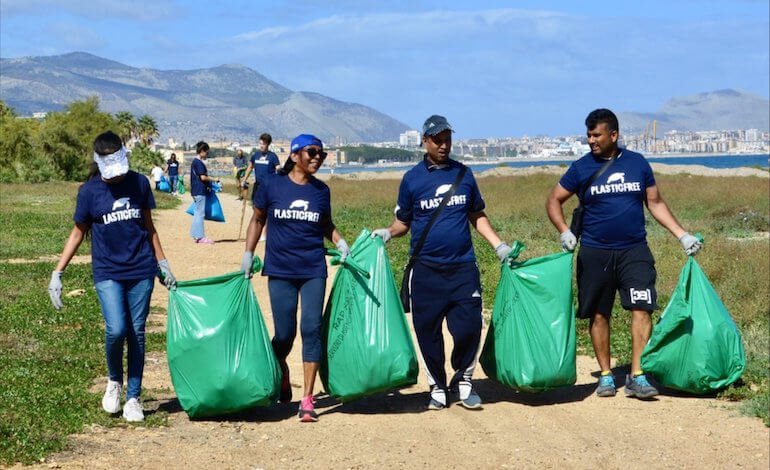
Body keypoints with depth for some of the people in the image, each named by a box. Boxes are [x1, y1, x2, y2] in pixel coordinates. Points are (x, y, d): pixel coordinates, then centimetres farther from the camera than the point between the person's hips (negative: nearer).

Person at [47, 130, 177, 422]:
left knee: (136, 333, 4)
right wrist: (57, 274, 0)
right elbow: (78, 234, 5)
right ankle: (114, 381, 12)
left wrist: (163, 265, 14)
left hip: (141, 271, 2)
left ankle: (133, 397, 16)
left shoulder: (139, 183, 2)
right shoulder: (89, 191, -3)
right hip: (107, 273, -2)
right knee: (116, 330, -17)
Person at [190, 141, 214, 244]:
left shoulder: (195, 162, 15)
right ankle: (200, 236, -4)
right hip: (200, 191, -10)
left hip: (197, 191, 10)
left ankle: (196, 235, 18)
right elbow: (203, 177, -20)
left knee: (197, 213, 14)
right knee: (200, 213, -6)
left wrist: (207, 185, 13)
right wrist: (213, 179, -7)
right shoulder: (199, 163, -15)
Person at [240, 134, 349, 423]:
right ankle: (280, 372, 38)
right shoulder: (271, 185, 0)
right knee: (284, 333, 2)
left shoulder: (321, 190, 6)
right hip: (280, 271, -1)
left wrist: (340, 242, 1)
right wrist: (248, 254, 5)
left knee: (312, 329, -7)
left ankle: (307, 399, -3)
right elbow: (257, 219, 10)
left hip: (314, 271, 1)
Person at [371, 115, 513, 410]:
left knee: (469, 327, -4)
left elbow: (477, 216, 18)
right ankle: (437, 387, 21)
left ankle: (463, 381, 19)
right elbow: (403, 221, 10)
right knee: (428, 332, 3)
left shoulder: (463, 173, 10)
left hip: (463, 267, 1)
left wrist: (498, 245, 9)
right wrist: (387, 233, -10)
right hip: (426, 269, -1)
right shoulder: (412, 178, 4)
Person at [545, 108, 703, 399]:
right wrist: (564, 232, -9)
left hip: (634, 251, 0)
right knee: (598, 315, 5)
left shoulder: (637, 163, 5)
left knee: (641, 309, -12)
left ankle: (637, 376, -8)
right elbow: (554, 201, 7)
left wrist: (682, 235, 6)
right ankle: (606, 375, 19)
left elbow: (655, 204, 13)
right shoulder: (582, 168, 1)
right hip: (595, 253, 0)